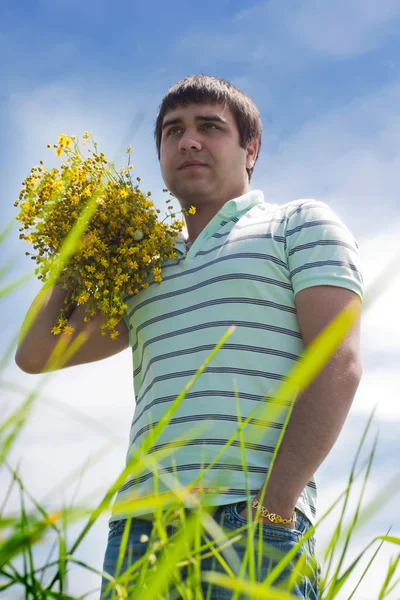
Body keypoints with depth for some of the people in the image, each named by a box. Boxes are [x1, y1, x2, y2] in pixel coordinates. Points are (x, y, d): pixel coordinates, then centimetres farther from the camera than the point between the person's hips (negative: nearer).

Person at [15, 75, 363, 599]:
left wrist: (272, 506, -16)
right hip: (140, 525, 5)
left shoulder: (300, 223, 9)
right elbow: (35, 354, 27)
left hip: (250, 520, -4)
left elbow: (339, 365, -5)